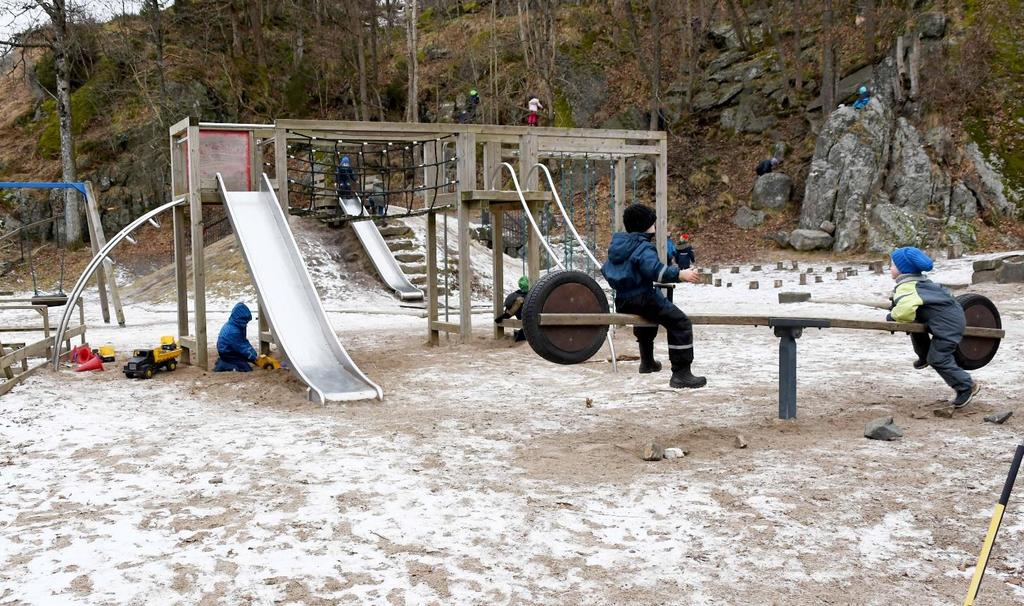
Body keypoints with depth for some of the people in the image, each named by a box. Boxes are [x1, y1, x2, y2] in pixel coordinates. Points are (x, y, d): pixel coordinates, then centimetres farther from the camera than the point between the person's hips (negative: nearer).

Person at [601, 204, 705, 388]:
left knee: (647, 315, 41)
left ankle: (647, 362, 53)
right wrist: (680, 274, -34)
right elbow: (654, 269, -33)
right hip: (643, 299, -10)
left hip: (622, 303, 10)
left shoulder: (616, 245, 14)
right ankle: (681, 374, -19)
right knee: (681, 323, -12)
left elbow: (605, 269, 28)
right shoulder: (643, 248, -14)